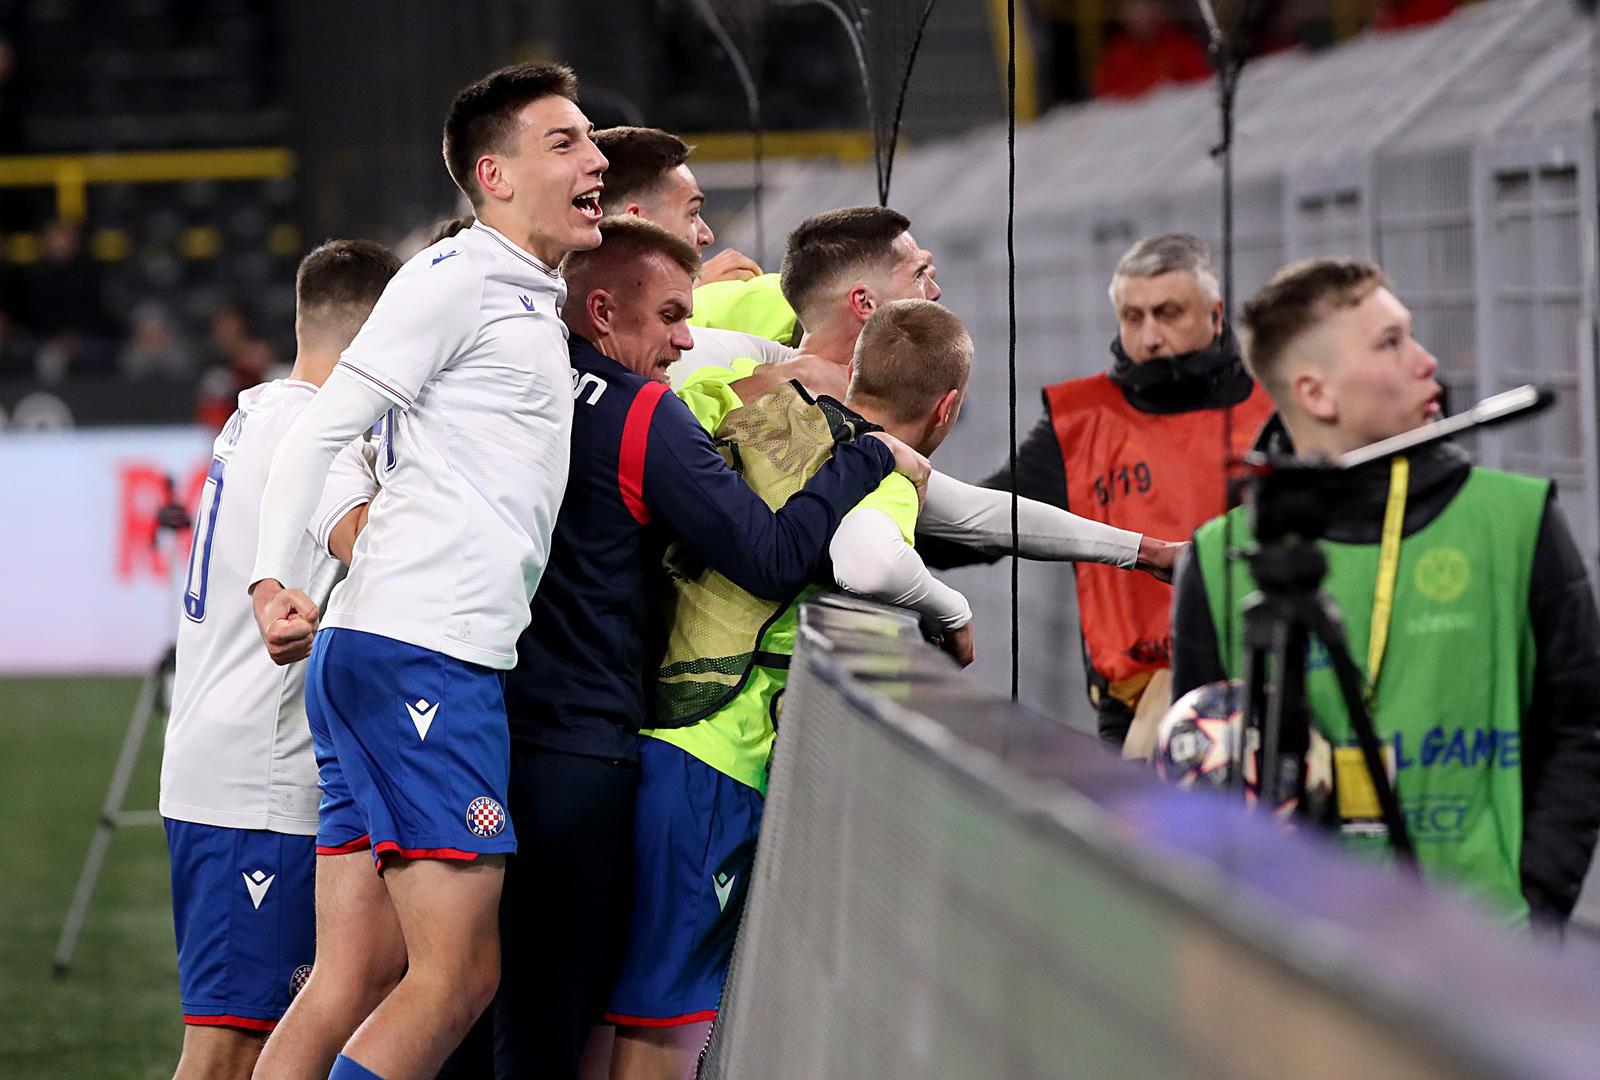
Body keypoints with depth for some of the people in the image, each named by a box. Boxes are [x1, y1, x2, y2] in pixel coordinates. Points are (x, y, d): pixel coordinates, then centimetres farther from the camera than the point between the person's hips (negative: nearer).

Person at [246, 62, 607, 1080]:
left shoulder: (540, 306, 24)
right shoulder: (458, 276, -5)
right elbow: (321, 430, -11)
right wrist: (275, 578, -23)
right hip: (417, 652, -10)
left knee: (359, 978, 5)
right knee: (458, 976, -12)